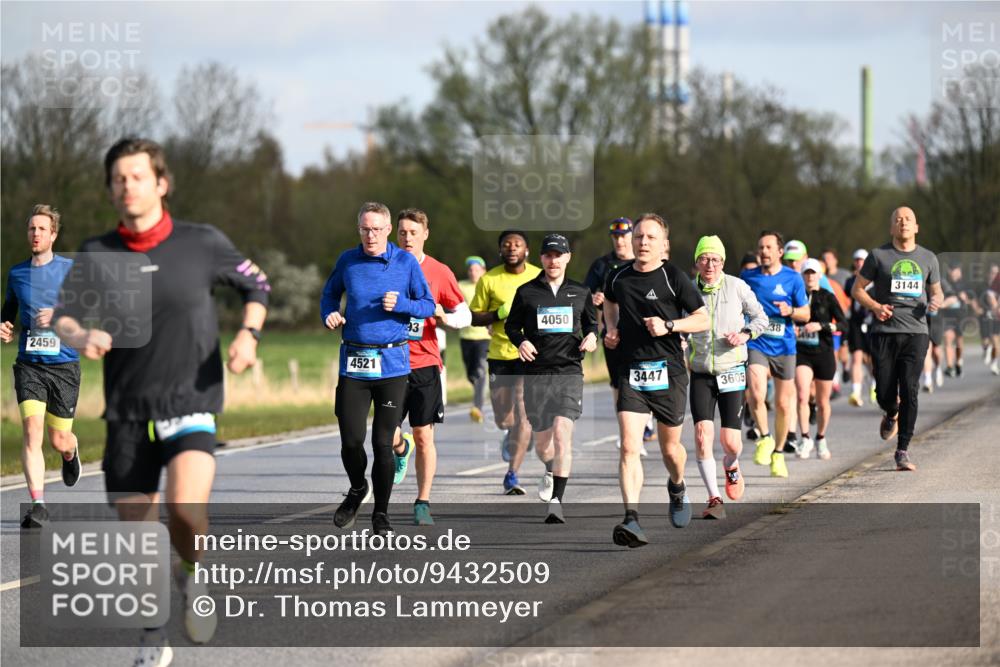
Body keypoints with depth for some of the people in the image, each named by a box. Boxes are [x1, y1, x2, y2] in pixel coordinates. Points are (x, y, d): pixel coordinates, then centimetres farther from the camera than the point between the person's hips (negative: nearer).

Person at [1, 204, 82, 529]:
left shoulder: (72, 269, -1)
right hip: (29, 365, 1)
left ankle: (71, 453, 46)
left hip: (64, 364, -1)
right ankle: (37, 505, -19)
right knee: (31, 428, -18)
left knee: (59, 440, 7)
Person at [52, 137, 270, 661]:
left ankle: (192, 577, 7)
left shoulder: (202, 243, -1)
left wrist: (248, 334, -6)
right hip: (127, 414, 3)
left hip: (190, 404, -3)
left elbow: (256, 284, 12)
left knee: (186, 508, -26)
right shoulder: (95, 256, 3)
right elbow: (62, 318, 0)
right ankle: (154, 641, 24)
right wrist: (82, 337, -23)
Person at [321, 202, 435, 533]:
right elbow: (330, 293, 22)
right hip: (353, 364, 1)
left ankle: (381, 512, 15)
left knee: (383, 443, 0)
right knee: (351, 440, -3)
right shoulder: (347, 261, 5)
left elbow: (428, 305, 5)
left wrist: (400, 304, -14)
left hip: (392, 365, -1)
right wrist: (329, 314, 0)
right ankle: (358, 489, 28)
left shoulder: (406, 262, 0)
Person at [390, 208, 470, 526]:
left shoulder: (439, 272, 1)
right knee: (387, 435, -5)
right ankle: (402, 449, 32)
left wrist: (444, 317, -13)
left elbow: (465, 315, 7)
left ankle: (423, 503, 9)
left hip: (426, 363, -1)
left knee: (424, 436, -1)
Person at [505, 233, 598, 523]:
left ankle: (556, 501, -18)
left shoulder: (580, 292, 10)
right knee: (542, 440, 9)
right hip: (536, 372, 1)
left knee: (562, 432, -19)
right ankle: (551, 471, 46)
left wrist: (591, 336, -2)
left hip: (569, 371, -1)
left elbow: (591, 322, 21)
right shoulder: (526, 292, 6)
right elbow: (511, 325, 12)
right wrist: (520, 341, -8)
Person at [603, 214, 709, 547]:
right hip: (631, 372, 2)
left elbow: (703, 319, -2)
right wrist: (611, 328, 10)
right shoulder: (618, 277, 5)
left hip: (668, 372, -2)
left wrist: (668, 325, -16)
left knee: (670, 447, 13)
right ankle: (632, 519, -22)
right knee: (629, 447, -15)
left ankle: (677, 487, 47)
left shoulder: (674, 277, -6)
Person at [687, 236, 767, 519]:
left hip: (731, 371, -1)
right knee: (703, 435, -15)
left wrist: (746, 333, -11)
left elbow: (760, 317, 7)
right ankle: (714, 499, -8)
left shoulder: (736, 286, -4)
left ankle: (731, 465, 34)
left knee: (730, 441, -4)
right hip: (700, 373, 1)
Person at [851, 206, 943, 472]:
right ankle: (891, 414, 35)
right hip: (885, 332, -1)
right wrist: (876, 307, -10)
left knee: (909, 391, -9)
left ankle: (903, 451, -3)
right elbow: (857, 289, 9)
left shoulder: (928, 258, 12)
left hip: (916, 332, 1)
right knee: (885, 393, -3)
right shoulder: (878, 256, 5)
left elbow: (936, 290, 22)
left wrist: (936, 300, -3)